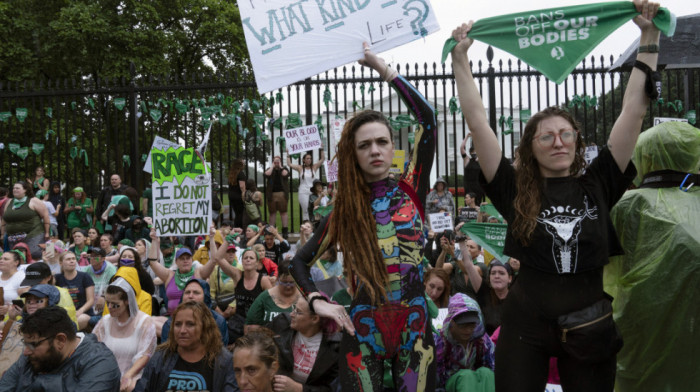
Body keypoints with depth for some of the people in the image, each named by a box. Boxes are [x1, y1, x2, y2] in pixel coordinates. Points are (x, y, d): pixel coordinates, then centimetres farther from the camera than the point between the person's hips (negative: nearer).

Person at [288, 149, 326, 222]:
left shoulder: (314, 167, 8)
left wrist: (321, 150, -1)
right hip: (303, 193, -1)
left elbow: (323, 159, 5)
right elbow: (289, 164, 3)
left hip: (313, 192, 1)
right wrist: (288, 154, 1)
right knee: (305, 210, -3)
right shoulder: (300, 168, 6)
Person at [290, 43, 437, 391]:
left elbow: (427, 118, -8)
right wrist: (317, 301, -5)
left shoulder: (410, 190, 3)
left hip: (414, 326, 0)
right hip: (362, 330, 0)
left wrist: (380, 65, -5)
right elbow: (300, 261, 14)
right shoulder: (344, 210, 5)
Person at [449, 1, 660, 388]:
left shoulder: (598, 185, 1)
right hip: (526, 326, -1)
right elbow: (477, 122, -2)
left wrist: (649, 37, 0)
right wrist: (460, 57, -1)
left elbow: (633, 111, 0)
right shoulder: (515, 191, -1)